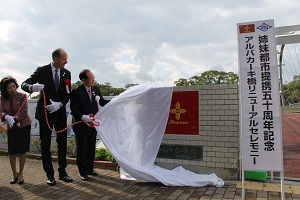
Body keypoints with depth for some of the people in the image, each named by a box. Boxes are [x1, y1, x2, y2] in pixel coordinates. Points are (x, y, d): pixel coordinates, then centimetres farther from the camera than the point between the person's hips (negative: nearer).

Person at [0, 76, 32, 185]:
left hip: (23, 126, -3)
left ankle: (20, 174, 14)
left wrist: (14, 119, -19)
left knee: (22, 150, 0)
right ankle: (14, 174, 20)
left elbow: (24, 112, -16)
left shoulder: (22, 96, -12)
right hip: (11, 127, 3)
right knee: (12, 151, 3)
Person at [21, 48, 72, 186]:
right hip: (45, 112, -3)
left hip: (60, 111, 3)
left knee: (62, 143, 6)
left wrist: (59, 104, -17)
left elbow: (68, 94, 2)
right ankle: (49, 174, 14)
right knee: (45, 144, 3)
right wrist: (32, 87, -32)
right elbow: (24, 84, -8)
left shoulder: (66, 73, 1)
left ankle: (62, 172, 17)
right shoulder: (42, 71, -8)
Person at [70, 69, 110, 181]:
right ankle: (83, 172, 22)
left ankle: (89, 169, 33)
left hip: (93, 124, 6)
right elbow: (74, 110, -16)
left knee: (91, 148, 16)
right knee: (82, 149, 7)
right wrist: (83, 117, -31)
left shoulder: (96, 89, 2)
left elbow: (102, 102, 11)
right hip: (81, 125, -6)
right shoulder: (76, 92, -16)